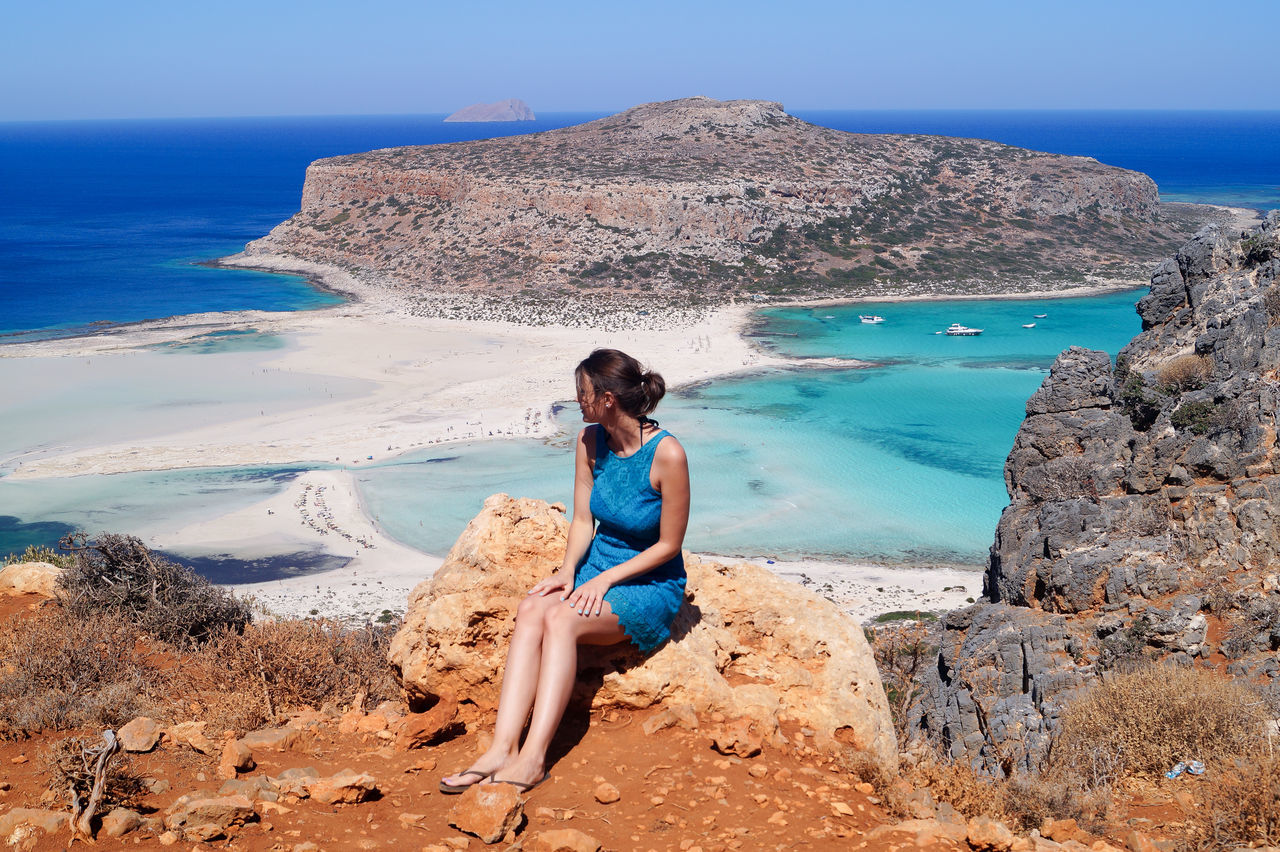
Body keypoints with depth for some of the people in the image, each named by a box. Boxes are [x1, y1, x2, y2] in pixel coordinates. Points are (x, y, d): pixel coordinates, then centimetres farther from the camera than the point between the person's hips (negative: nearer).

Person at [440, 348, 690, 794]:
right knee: (531, 610, -26)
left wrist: (605, 579, -18)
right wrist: (568, 569, -11)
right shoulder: (590, 441, 1)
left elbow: (669, 544, -13)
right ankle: (502, 748, -35)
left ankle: (533, 757, -37)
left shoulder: (667, 454, -18)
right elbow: (583, 520, 7)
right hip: (595, 568, 6)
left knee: (561, 618, -32)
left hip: (651, 585, -5)